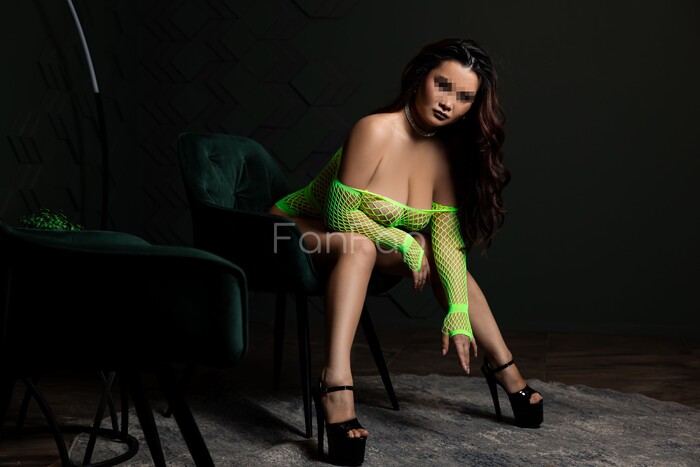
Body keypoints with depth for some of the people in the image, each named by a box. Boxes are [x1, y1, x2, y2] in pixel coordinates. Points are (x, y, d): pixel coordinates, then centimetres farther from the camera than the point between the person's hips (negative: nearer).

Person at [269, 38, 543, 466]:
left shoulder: (447, 151, -5)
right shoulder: (375, 130, -25)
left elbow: (447, 237, -11)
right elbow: (342, 214, -24)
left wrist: (459, 312, -19)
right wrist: (403, 242, -22)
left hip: (365, 248, 7)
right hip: (298, 229, -6)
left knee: (436, 252, -8)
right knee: (360, 246, -35)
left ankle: (503, 368, 0)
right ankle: (336, 385, -46)